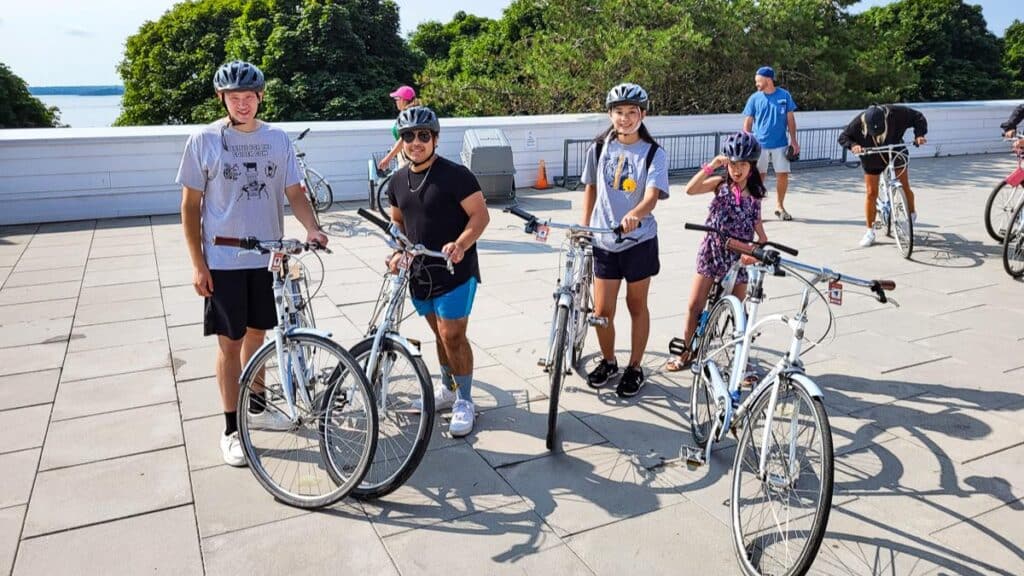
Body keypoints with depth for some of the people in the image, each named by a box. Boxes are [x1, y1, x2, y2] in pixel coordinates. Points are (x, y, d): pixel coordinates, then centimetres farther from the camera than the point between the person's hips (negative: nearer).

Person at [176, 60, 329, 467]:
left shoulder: (277, 138, 3)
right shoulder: (204, 140, -6)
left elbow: (294, 192, 4)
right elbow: (190, 205, -4)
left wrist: (312, 228, -16)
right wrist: (197, 264, -9)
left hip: (267, 257, 3)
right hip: (223, 262, -3)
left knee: (257, 334, 16)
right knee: (230, 343, 4)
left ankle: (255, 406, 35)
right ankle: (231, 429, 16)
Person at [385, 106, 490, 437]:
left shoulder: (455, 175, -12)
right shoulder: (398, 181, 9)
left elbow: (480, 215, -14)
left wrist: (460, 245, -29)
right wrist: (398, 252, 2)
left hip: (455, 271, -6)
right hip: (420, 273, 6)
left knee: (452, 335, -6)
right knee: (441, 334, 17)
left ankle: (464, 401, 8)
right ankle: (447, 388, 33)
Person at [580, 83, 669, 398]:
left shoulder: (654, 153, -8)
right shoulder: (599, 148, 0)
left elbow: (652, 195, -22)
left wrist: (634, 215, -43)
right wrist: (584, 226, 6)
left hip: (639, 241, -2)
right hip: (603, 240, 2)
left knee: (637, 306, 11)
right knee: (602, 310, 5)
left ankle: (635, 368, 27)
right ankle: (608, 362, 30)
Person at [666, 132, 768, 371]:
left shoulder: (755, 193, 0)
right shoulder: (721, 184, -6)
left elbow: (756, 220, 10)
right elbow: (690, 189, -23)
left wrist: (762, 241, -6)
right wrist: (712, 165, -27)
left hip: (738, 257, 1)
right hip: (711, 252, -1)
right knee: (694, 306, 3)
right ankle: (687, 353, 19)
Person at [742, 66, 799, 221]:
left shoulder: (784, 95, 0)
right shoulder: (754, 98, 0)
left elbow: (790, 119, 5)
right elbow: (748, 122, 3)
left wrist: (793, 140, 1)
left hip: (780, 144, 1)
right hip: (759, 145, -1)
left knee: (783, 175, 2)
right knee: (759, 176, 1)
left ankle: (779, 206, 19)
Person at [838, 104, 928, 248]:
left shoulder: (895, 113, -26)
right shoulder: (859, 122, -27)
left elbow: (918, 117, -13)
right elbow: (843, 137, -15)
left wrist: (919, 135, -27)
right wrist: (853, 145, -35)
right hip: (871, 159, 0)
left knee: (905, 187, -2)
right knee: (871, 194, -3)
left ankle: (912, 213, 29)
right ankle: (870, 232, 6)